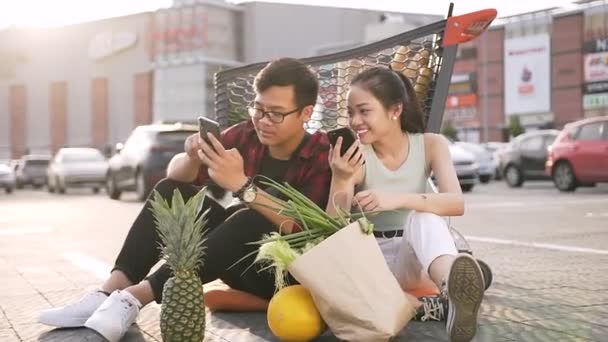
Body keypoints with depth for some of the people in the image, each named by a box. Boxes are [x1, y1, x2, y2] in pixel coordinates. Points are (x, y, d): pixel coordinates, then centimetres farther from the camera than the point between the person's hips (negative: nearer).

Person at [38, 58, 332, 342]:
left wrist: (240, 184, -41)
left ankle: (134, 298, -34)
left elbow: (302, 229, -31)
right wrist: (193, 158, -25)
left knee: (250, 221, -36)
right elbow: (176, 173, -2)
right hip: (238, 261, 6)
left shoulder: (322, 155, -18)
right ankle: (111, 291, -21)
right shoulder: (247, 136, -3)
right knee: (171, 191, -7)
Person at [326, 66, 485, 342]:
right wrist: (340, 180, -29)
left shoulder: (431, 145, -6)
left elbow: (457, 203, -23)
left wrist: (398, 200, -38)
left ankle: (451, 284, -64)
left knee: (423, 216, -36)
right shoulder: (354, 157, -9)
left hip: (416, 257, -1)